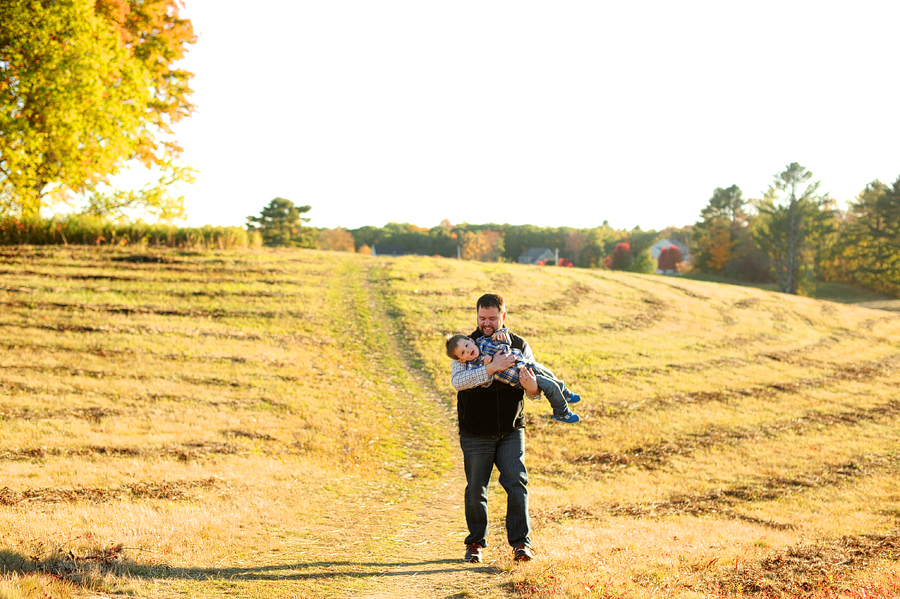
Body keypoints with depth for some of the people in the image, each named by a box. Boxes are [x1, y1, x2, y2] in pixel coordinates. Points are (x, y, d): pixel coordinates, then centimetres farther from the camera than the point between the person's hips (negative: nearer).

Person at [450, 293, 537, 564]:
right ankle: (475, 543, 20)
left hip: (511, 430, 1)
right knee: (476, 489, 5)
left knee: (516, 482, -8)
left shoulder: (520, 346, 4)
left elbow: (537, 391, 3)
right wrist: (491, 368, -29)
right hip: (476, 433, -1)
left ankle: (521, 542, -2)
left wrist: (532, 386, -22)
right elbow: (457, 381, -19)